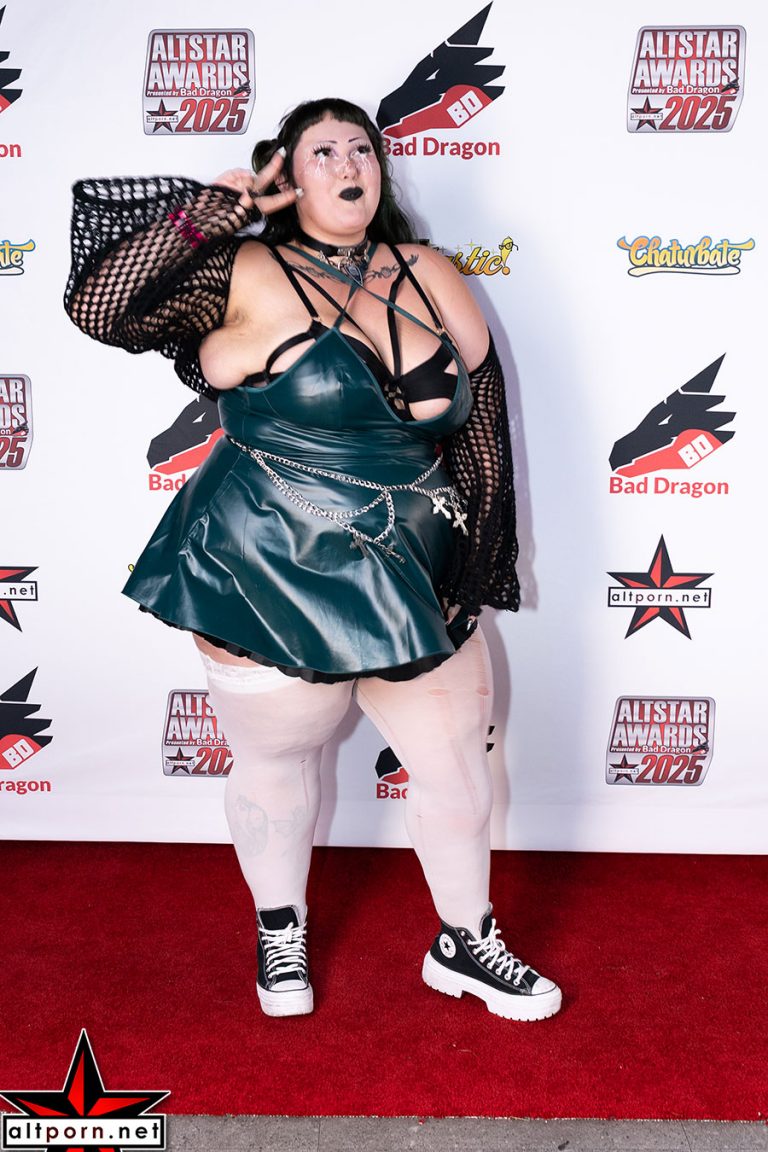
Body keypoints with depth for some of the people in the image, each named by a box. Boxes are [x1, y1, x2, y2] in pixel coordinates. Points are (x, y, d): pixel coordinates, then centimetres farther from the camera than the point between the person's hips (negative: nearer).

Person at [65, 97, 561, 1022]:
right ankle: (280, 929, 45)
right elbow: (98, 306, -18)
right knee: (276, 764, 17)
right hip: (270, 581, -3)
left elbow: (481, 429, 7)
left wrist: (474, 571, 6)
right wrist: (214, 208, -18)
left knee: (457, 766, 13)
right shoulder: (243, 275, -8)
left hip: (414, 580, 4)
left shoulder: (432, 280, 3)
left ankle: (464, 943, 39)